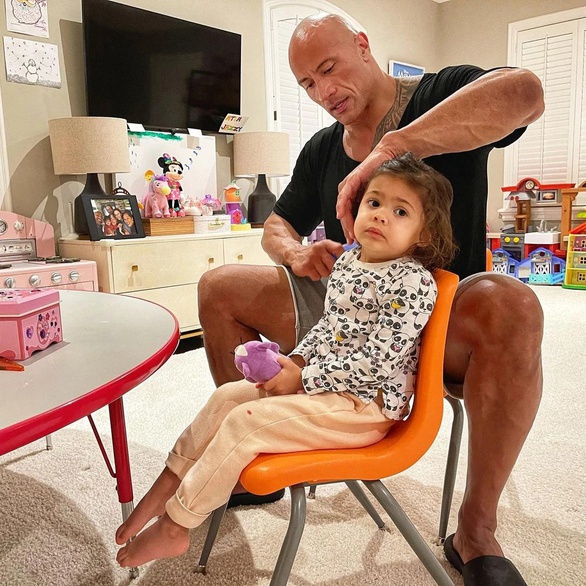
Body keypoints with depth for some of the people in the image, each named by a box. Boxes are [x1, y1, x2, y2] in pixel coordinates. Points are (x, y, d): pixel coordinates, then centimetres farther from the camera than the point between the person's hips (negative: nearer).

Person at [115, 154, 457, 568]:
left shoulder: (413, 282, -20)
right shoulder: (348, 261, 6)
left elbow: (375, 362, -24)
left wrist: (303, 378, -18)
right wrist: (296, 360, 0)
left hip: (365, 404, -8)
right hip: (319, 381, 9)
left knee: (244, 421, -16)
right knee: (228, 396, 4)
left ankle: (174, 528, 1)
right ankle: (171, 483, 18)